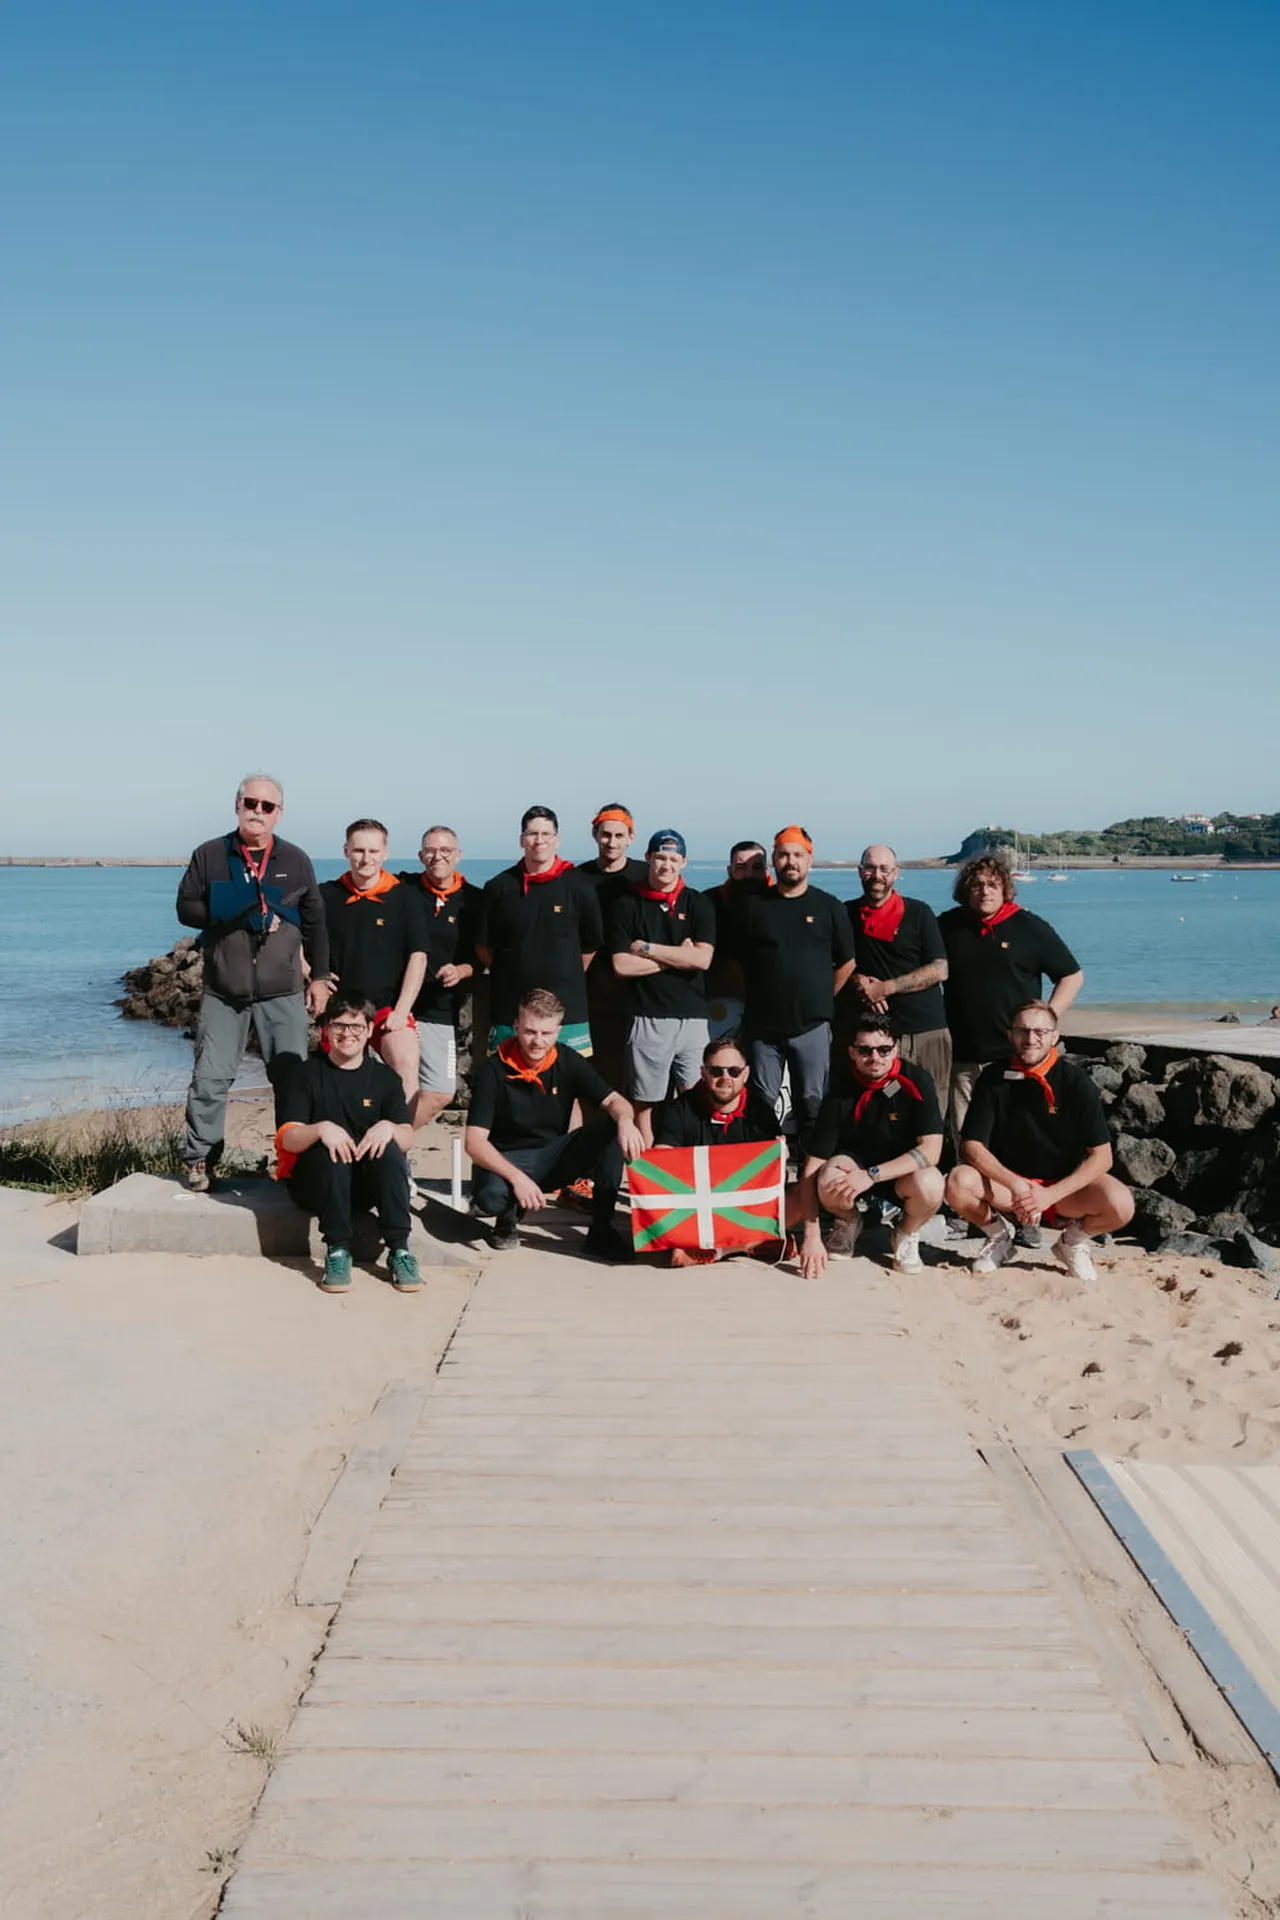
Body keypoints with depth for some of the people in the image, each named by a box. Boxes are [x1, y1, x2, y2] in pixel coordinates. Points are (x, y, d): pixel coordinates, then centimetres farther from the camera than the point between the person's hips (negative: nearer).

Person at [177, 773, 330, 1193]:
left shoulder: (296, 860, 6)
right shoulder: (209, 855, 2)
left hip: (282, 994, 1)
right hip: (222, 993, -1)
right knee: (209, 1078, 0)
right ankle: (199, 1161, 11)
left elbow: (315, 923, 10)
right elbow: (186, 908, 0)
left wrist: (319, 976, 7)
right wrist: (235, 917, -14)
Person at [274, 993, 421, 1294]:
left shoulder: (385, 1078, 7)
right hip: (313, 1182, -2)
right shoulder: (302, 1073, 1)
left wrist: (389, 1128, -29)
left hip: (367, 1185, 2)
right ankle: (337, 1251, -27)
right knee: (331, 1151, -33)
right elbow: (287, 1139, -11)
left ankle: (399, 1251, -28)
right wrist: (321, 1129, -32)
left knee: (390, 1149, -29)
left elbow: (408, 1140, -5)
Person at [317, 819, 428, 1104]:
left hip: (389, 1007, -3)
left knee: (407, 1069, -26)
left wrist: (401, 1011, -11)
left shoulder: (405, 897, 1)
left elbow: (418, 956, -3)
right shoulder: (326, 896, 7)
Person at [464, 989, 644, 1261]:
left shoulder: (568, 1061, -8)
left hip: (555, 1156, 3)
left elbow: (614, 1101, -9)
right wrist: (517, 1178, -36)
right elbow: (474, 1141, -21)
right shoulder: (494, 1070, -17)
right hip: (509, 1160, -3)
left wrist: (625, 1120, -35)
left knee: (612, 1130, -21)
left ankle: (601, 1228, -12)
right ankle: (509, 1215, 2)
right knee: (491, 1195, -37)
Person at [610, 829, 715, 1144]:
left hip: (693, 1017, 1)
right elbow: (621, 965, -6)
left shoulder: (698, 905, 8)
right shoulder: (628, 905, 4)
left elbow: (702, 959, -6)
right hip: (647, 1019, -1)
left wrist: (648, 949, -7)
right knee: (643, 1102, 3)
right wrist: (678, 957, -6)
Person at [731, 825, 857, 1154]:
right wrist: (755, 997, 5)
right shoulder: (753, 905, 4)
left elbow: (847, 963, 9)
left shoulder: (829, 907, 4)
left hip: (812, 1027, 0)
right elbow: (735, 959, 9)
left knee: (813, 1104, 5)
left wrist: (822, 1000, 5)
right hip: (763, 1026, 0)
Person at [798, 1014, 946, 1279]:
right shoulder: (840, 1095, -19)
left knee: (929, 1185, -35)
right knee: (830, 1177, -33)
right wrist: (811, 1235, -26)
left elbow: (931, 1150, -26)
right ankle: (848, 1223, 5)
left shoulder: (917, 1081, -20)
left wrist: (871, 1175, -36)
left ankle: (907, 1234, 1)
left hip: (905, 1171, -1)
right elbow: (812, 1167, -19)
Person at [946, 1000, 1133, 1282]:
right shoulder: (993, 1078, -9)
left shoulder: (1076, 1082, -11)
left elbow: (1101, 1156, -13)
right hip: (1008, 1183, 1)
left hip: (1065, 1187, -1)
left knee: (1120, 1204, -30)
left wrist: (1050, 1194, -24)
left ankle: (1073, 1241, 5)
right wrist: (1017, 1186, -28)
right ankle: (999, 1234, 3)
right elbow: (972, 1146, -12)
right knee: (959, 1183, -30)